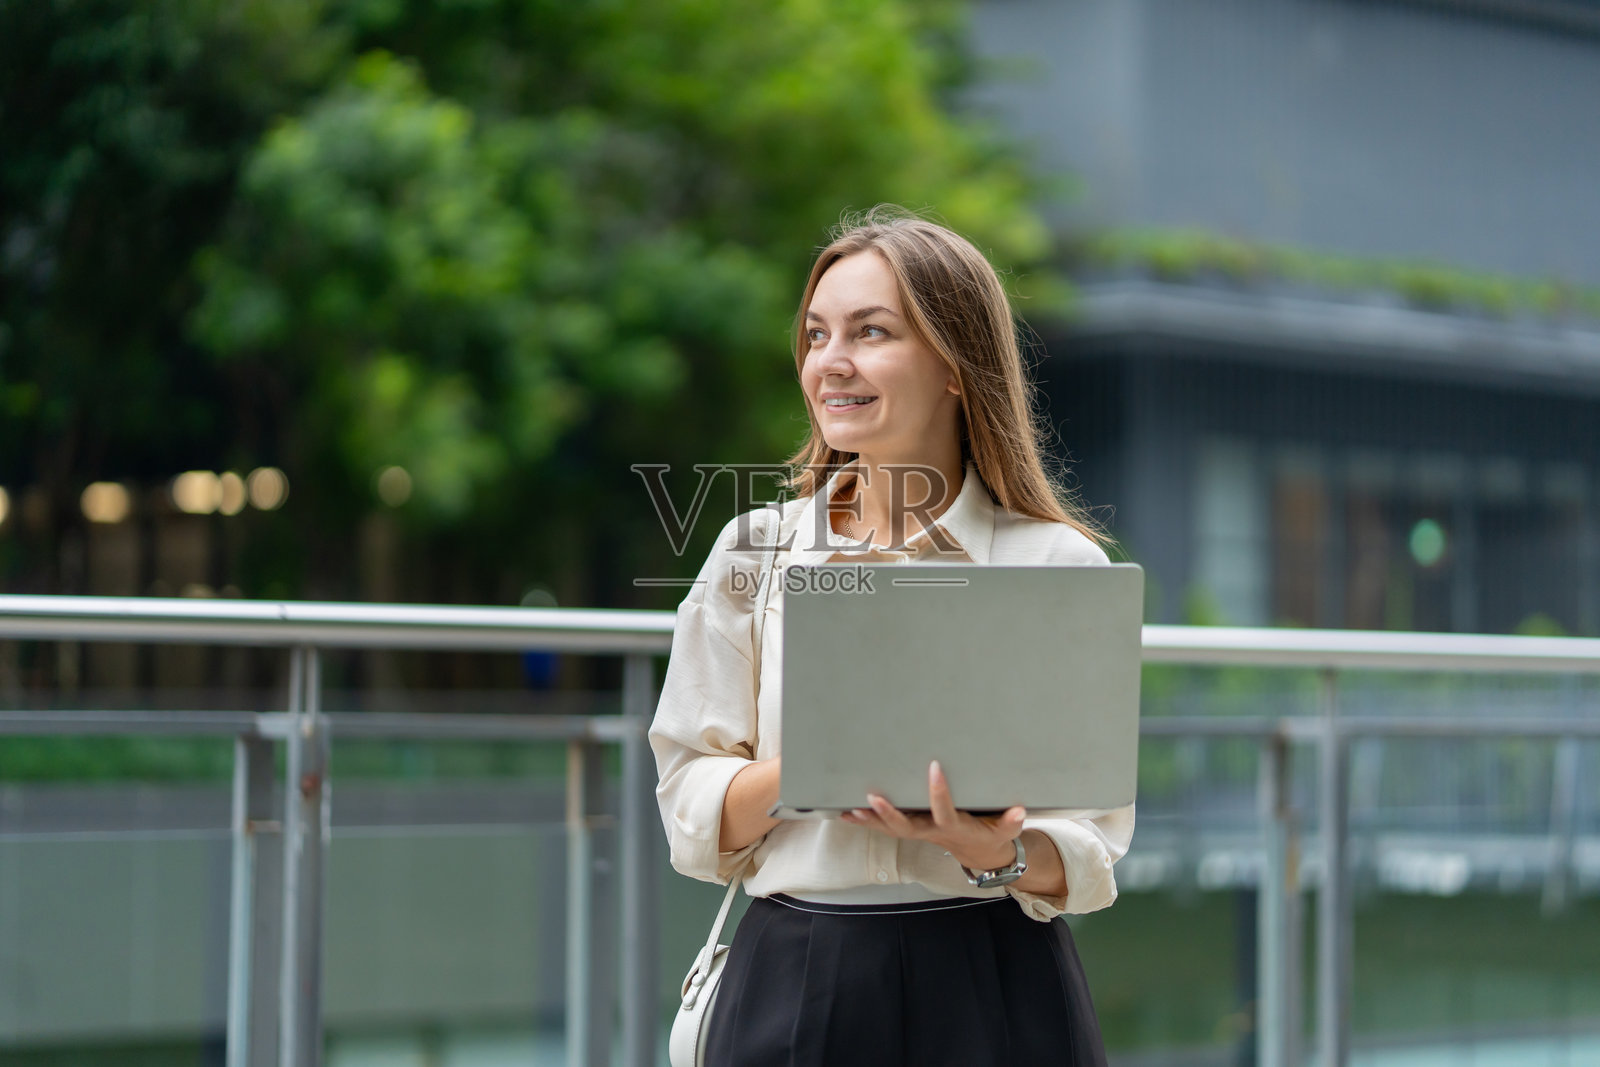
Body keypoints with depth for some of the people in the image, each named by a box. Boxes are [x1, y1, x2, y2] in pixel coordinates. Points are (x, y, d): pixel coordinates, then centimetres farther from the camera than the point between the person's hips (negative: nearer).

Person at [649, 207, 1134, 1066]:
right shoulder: (756, 552, 5)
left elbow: (1093, 845, -1)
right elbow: (691, 816, 3)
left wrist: (998, 854, -21)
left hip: (994, 989, -1)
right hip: (793, 985, 2)